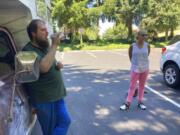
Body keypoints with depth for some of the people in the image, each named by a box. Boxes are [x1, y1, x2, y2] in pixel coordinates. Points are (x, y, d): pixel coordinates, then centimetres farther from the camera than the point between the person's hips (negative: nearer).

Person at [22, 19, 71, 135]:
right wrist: (54, 45, -26)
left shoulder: (45, 47, 9)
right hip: (43, 98, -8)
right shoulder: (29, 50, -16)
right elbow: (43, 67, -34)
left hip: (56, 95, 8)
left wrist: (58, 65, -2)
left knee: (65, 121, 14)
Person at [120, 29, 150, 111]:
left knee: (142, 86, 12)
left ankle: (140, 102, 24)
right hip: (135, 69, -2)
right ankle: (127, 103, 8)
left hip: (145, 68, 2)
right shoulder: (132, 46, -9)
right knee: (132, 86, 2)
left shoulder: (147, 46, -4)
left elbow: (147, 56, 9)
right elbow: (130, 57, 5)